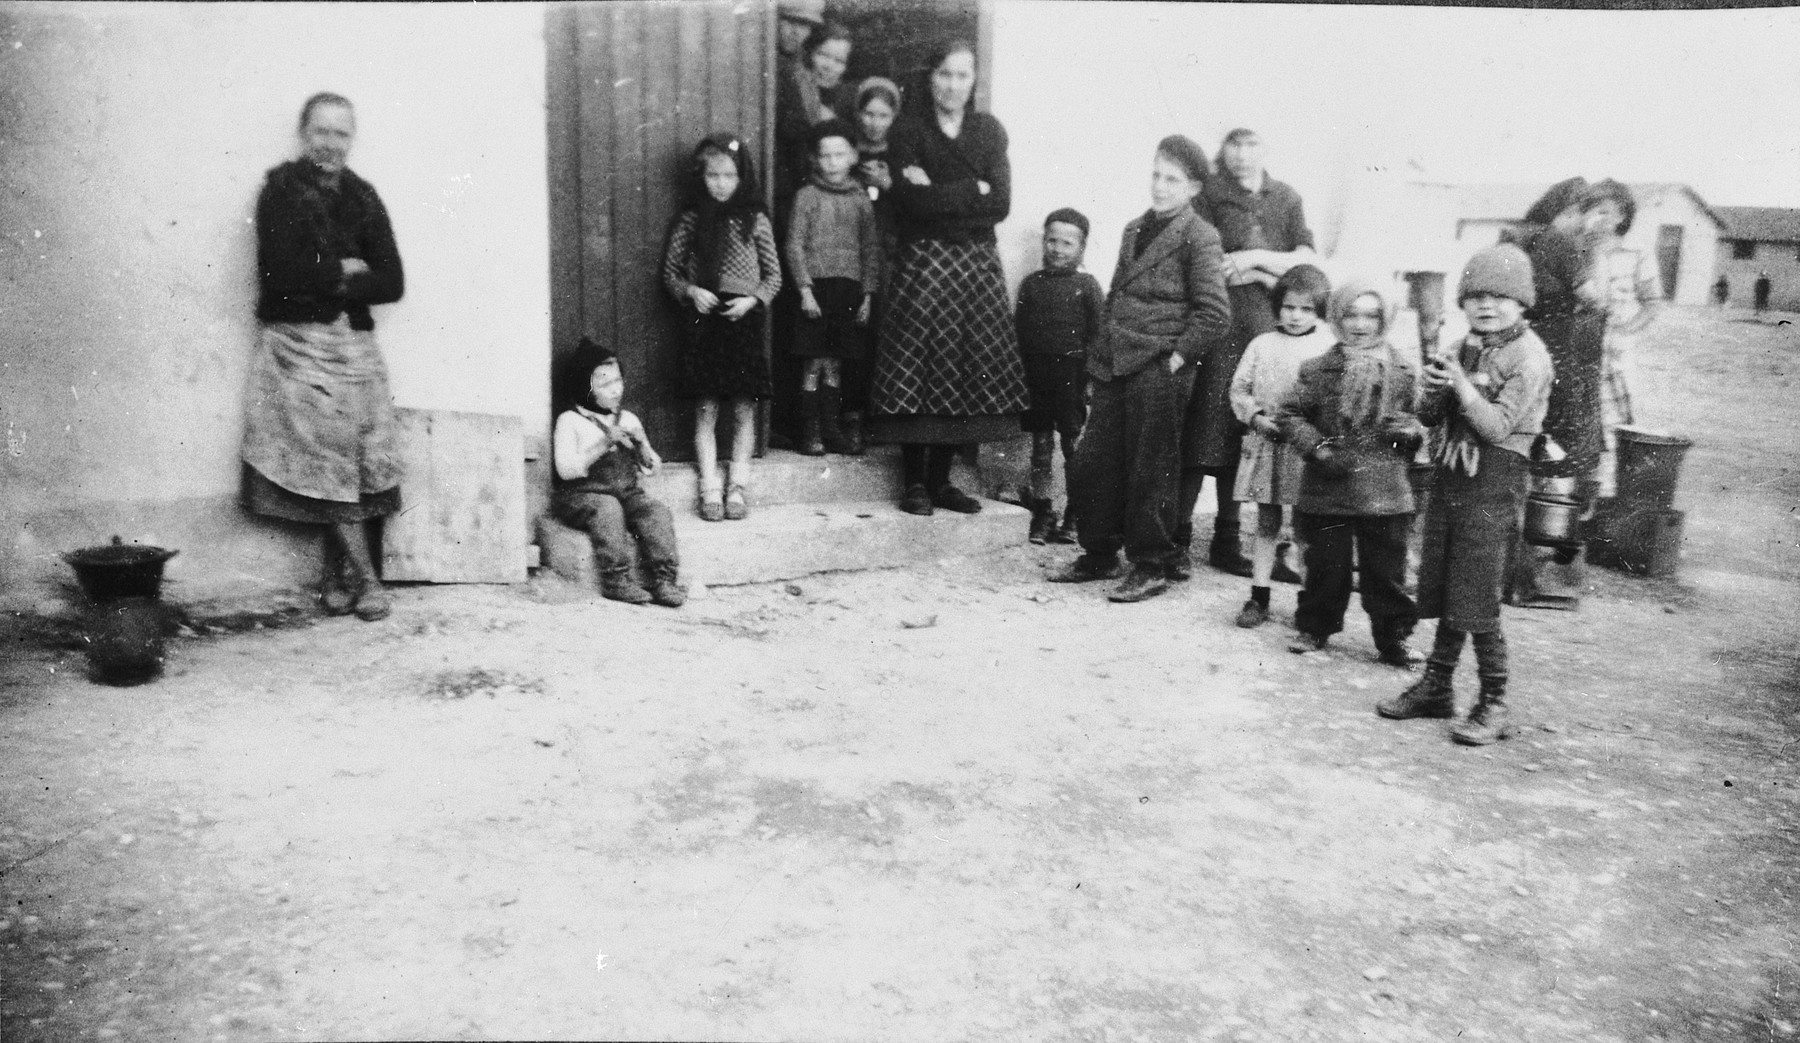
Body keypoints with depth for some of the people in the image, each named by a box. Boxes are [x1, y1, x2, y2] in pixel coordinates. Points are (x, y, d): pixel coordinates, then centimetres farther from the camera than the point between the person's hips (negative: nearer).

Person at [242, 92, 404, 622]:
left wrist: (325, 281, -7)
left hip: (355, 344, 4)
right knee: (332, 463, -8)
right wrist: (346, 270, -3)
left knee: (360, 461, -3)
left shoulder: (362, 196, 13)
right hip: (298, 344, -4)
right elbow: (283, 271, -12)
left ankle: (337, 578, 8)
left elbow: (392, 282, 3)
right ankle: (363, 581, -1)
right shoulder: (281, 187, 2)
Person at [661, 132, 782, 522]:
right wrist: (690, 291, -9)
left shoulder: (755, 221, 3)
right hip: (702, 319, 0)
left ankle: (738, 486, 12)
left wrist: (752, 299, -10)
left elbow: (774, 275, 6)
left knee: (744, 408, 3)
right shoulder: (690, 220, 4)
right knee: (706, 409, 1)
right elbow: (669, 271, 9)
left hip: (744, 319, 0)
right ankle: (710, 487, 7)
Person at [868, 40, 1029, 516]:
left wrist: (936, 194, -7)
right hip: (922, 263, -3)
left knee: (966, 372, 2)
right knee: (917, 369, -5)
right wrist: (973, 192, -8)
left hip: (978, 264, 3)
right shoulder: (908, 131, 3)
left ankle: (941, 480, 12)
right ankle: (914, 482, 4)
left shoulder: (989, 131, 11)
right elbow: (910, 202, -12)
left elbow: (1000, 205, -2)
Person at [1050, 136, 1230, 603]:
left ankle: (1151, 567, 13)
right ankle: (1098, 555, 23)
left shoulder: (1199, 238, -7)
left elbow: (1214, 312, -11)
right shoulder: (1135, 229, 16)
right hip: (1115, 366, 7)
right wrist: (1104, 351, 13)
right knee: (1091, 461, 9)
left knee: (1150, 471, 0)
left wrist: (1177, 355, -13)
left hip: (1158, 370, -7)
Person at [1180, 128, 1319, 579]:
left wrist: (1254, 259, -6)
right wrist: (1270, 274, -4)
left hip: (1267, 329, 3)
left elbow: (1305, 261, 8)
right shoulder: (1210, 194, 6)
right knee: (1205, 434, -9)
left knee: (1244, 439, 4)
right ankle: (1179, 539, -4)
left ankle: (1227, 542, 12)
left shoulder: (1286, 198, 16)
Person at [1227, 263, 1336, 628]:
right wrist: (1256, 417, -7)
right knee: (1266, 522, 8)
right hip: (1266, 446, 2)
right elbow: (1239, 389, 9)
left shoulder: (1329, 348, 0)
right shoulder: (1262, 345, 6)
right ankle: (1258, 597, 14)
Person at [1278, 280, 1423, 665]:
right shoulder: (1318, 369, 0)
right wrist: (1319, 448, -12)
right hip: (1327, 490, -1)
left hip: (1386, 492, 1)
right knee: (1325, 566, 8)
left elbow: (1423, 415, 13)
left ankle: (1393, 637, 18)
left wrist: (1411, 430, -9)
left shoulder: (1404, 369, 4)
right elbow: (1291, 415, 1)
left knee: (1386, 571, 6)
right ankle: (1314, 627, 25)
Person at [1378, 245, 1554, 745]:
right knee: (1441, 589, 12)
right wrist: (1434, 388, -9)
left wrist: (1461, 382, -22)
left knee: (1476, 600, -6)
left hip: (1493, 482, -7)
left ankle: (1494, 704, 6)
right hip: (1450, 473, 7)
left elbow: (1497, 426, -17)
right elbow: (1429, 417, 11)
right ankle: (1436, 686, 24)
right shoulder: (1465, 346, 12)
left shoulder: (1529, 356, -9)